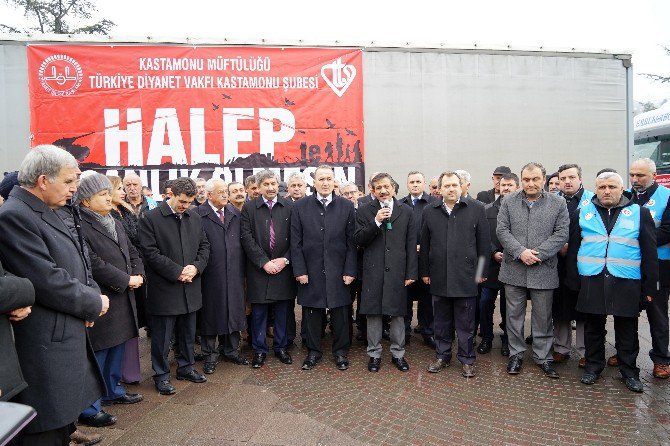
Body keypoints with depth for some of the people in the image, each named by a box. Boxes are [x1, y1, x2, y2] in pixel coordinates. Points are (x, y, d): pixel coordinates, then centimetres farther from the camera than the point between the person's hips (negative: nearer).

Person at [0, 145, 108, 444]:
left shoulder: (46, 212, 12)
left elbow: (76, 264, 16)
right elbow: (49, 282, -22)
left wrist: (93, 295, -2)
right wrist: (94, 304, -9)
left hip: (69, 337, 9)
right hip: (45, 345, -9)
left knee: (63, 420, 18)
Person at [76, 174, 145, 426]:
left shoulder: (115, 224, 14)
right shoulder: (80, 226, -15)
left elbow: (132, 253, 17)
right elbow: (93, 263, -22)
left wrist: (138, 275, -1)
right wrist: (126, 280, -17)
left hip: (122, 299, 9)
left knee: (117, 348, 19)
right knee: (98, 353, 0)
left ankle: (112, 391, 36)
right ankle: (89, 409, 14)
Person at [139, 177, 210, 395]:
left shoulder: (194, 217, 6)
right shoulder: (150, 218, -9)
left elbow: (204, 246, 10)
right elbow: (151, 253, -14)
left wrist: (196, 267, -8)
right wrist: (177, 272, -17)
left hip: (190, 287, 5)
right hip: (164, 289, -5)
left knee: (188, 333, 18)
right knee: (162, 336, 7)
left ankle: (185, 367, 35)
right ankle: (161, 374, 24)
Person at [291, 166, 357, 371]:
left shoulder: (347, 206, 2)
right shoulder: (300, 207, 2)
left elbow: (351, 242, 0)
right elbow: (296, 243, 1)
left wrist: (350, 271, -5)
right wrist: (300, 271, -5)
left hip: (339, 273, 0)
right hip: (311, 273, 0)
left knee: (341, 314, 9)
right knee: (312, 314, 10)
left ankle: (341, 352, 27)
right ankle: (314, 351, 28)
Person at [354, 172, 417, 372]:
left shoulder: (406, 211, 6)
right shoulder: (364, 211, 3)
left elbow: (411, 245, 4)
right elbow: (358, 240, -5)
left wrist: (411, 273, 0)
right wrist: (376, 222, -16)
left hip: (397, 271, 1)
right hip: (373, 271, 0)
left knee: (397, 314, 9)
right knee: (373, 313, 7)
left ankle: (398, 353, 25)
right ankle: (374, 354, 23)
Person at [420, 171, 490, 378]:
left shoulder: (476, 208, 0)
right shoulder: (430, 211, 6)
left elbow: (483, 242, 1)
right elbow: (424, 244, 8)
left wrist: (482, 270, 0)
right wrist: (424, 271, 7)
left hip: (466, 275, -2)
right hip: (439, 276, 2)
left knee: (466, 322, 8)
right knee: (442, 321, 13)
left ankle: (467, 359, 23)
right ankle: (442, 356, 28)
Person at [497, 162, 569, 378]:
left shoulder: (558, 204, 2)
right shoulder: (509, 202, 3)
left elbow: (561, 234, -4)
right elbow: (502, 230, -3)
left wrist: (538, 254, -14)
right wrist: (520, 252, -15)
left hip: (544, 270, 0)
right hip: (514, 269, 1)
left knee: (543, 317, 10)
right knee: (514, 315, 11)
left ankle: (543, 356, 26)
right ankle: (516, 354, 25)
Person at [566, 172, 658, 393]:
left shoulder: (639, 213, 5)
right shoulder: (582, 213, 7)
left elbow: (650, 253, 4)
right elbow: (573, 250, 7)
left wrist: (649, 287, 0)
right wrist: (574, 281, 2)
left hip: (626, 283, 0)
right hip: (592, 281, 1)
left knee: (627, 329, 9)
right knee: (594, 326, 11)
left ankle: (629, 370, 25)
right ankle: (593, 365, 25)